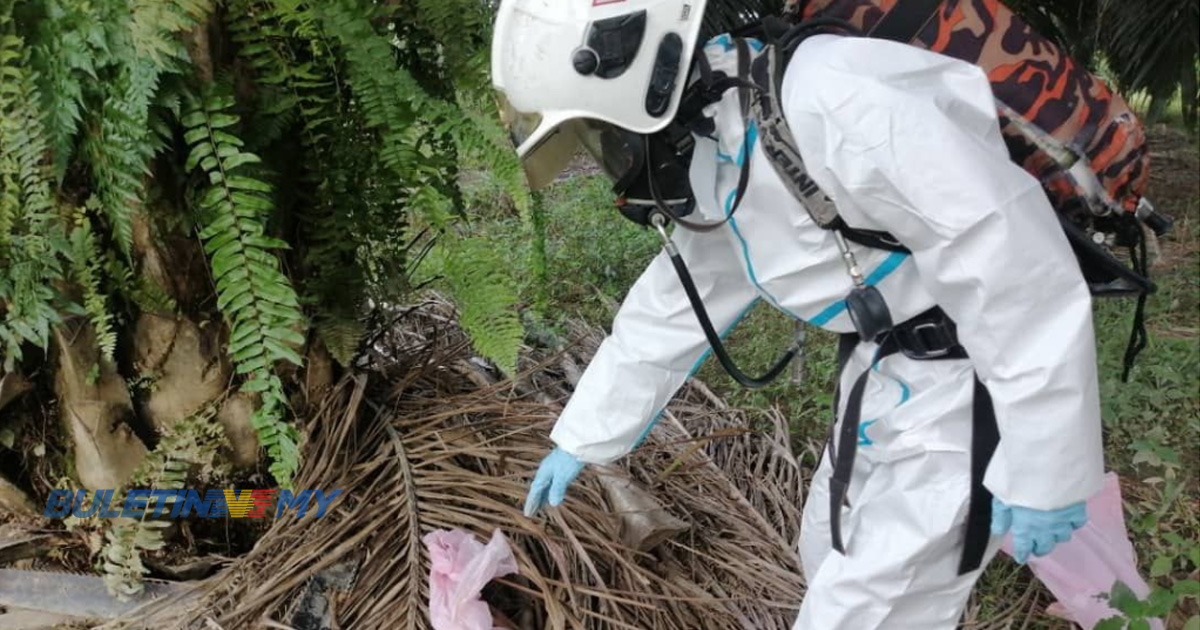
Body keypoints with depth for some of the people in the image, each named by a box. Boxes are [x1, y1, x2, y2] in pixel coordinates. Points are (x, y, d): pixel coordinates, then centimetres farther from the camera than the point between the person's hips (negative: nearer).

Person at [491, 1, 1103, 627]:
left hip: (982, 385, -9)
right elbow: (668, 314, 16)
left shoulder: (832, 101, -30)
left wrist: (1045, 470, -22)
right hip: (894, 372, 9)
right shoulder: (714, 161, 2)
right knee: (834, 553, 25)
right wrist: (577, 441, 23)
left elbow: (1014, 266, -28)